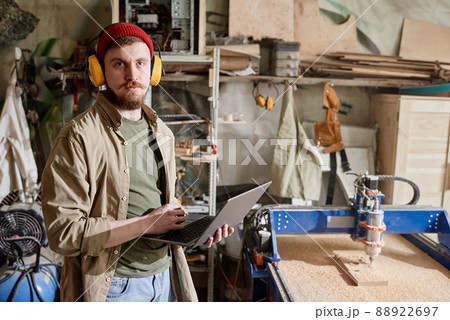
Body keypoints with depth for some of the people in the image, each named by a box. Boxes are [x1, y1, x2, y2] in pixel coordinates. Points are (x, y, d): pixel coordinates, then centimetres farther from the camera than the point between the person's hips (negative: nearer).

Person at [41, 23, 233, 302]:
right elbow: (64, 232, -21)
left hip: (165, 275, 6)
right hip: (115, 286, -6)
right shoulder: (78, 137, -16)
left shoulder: (162, 133, 6)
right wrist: (147, 224, -22)